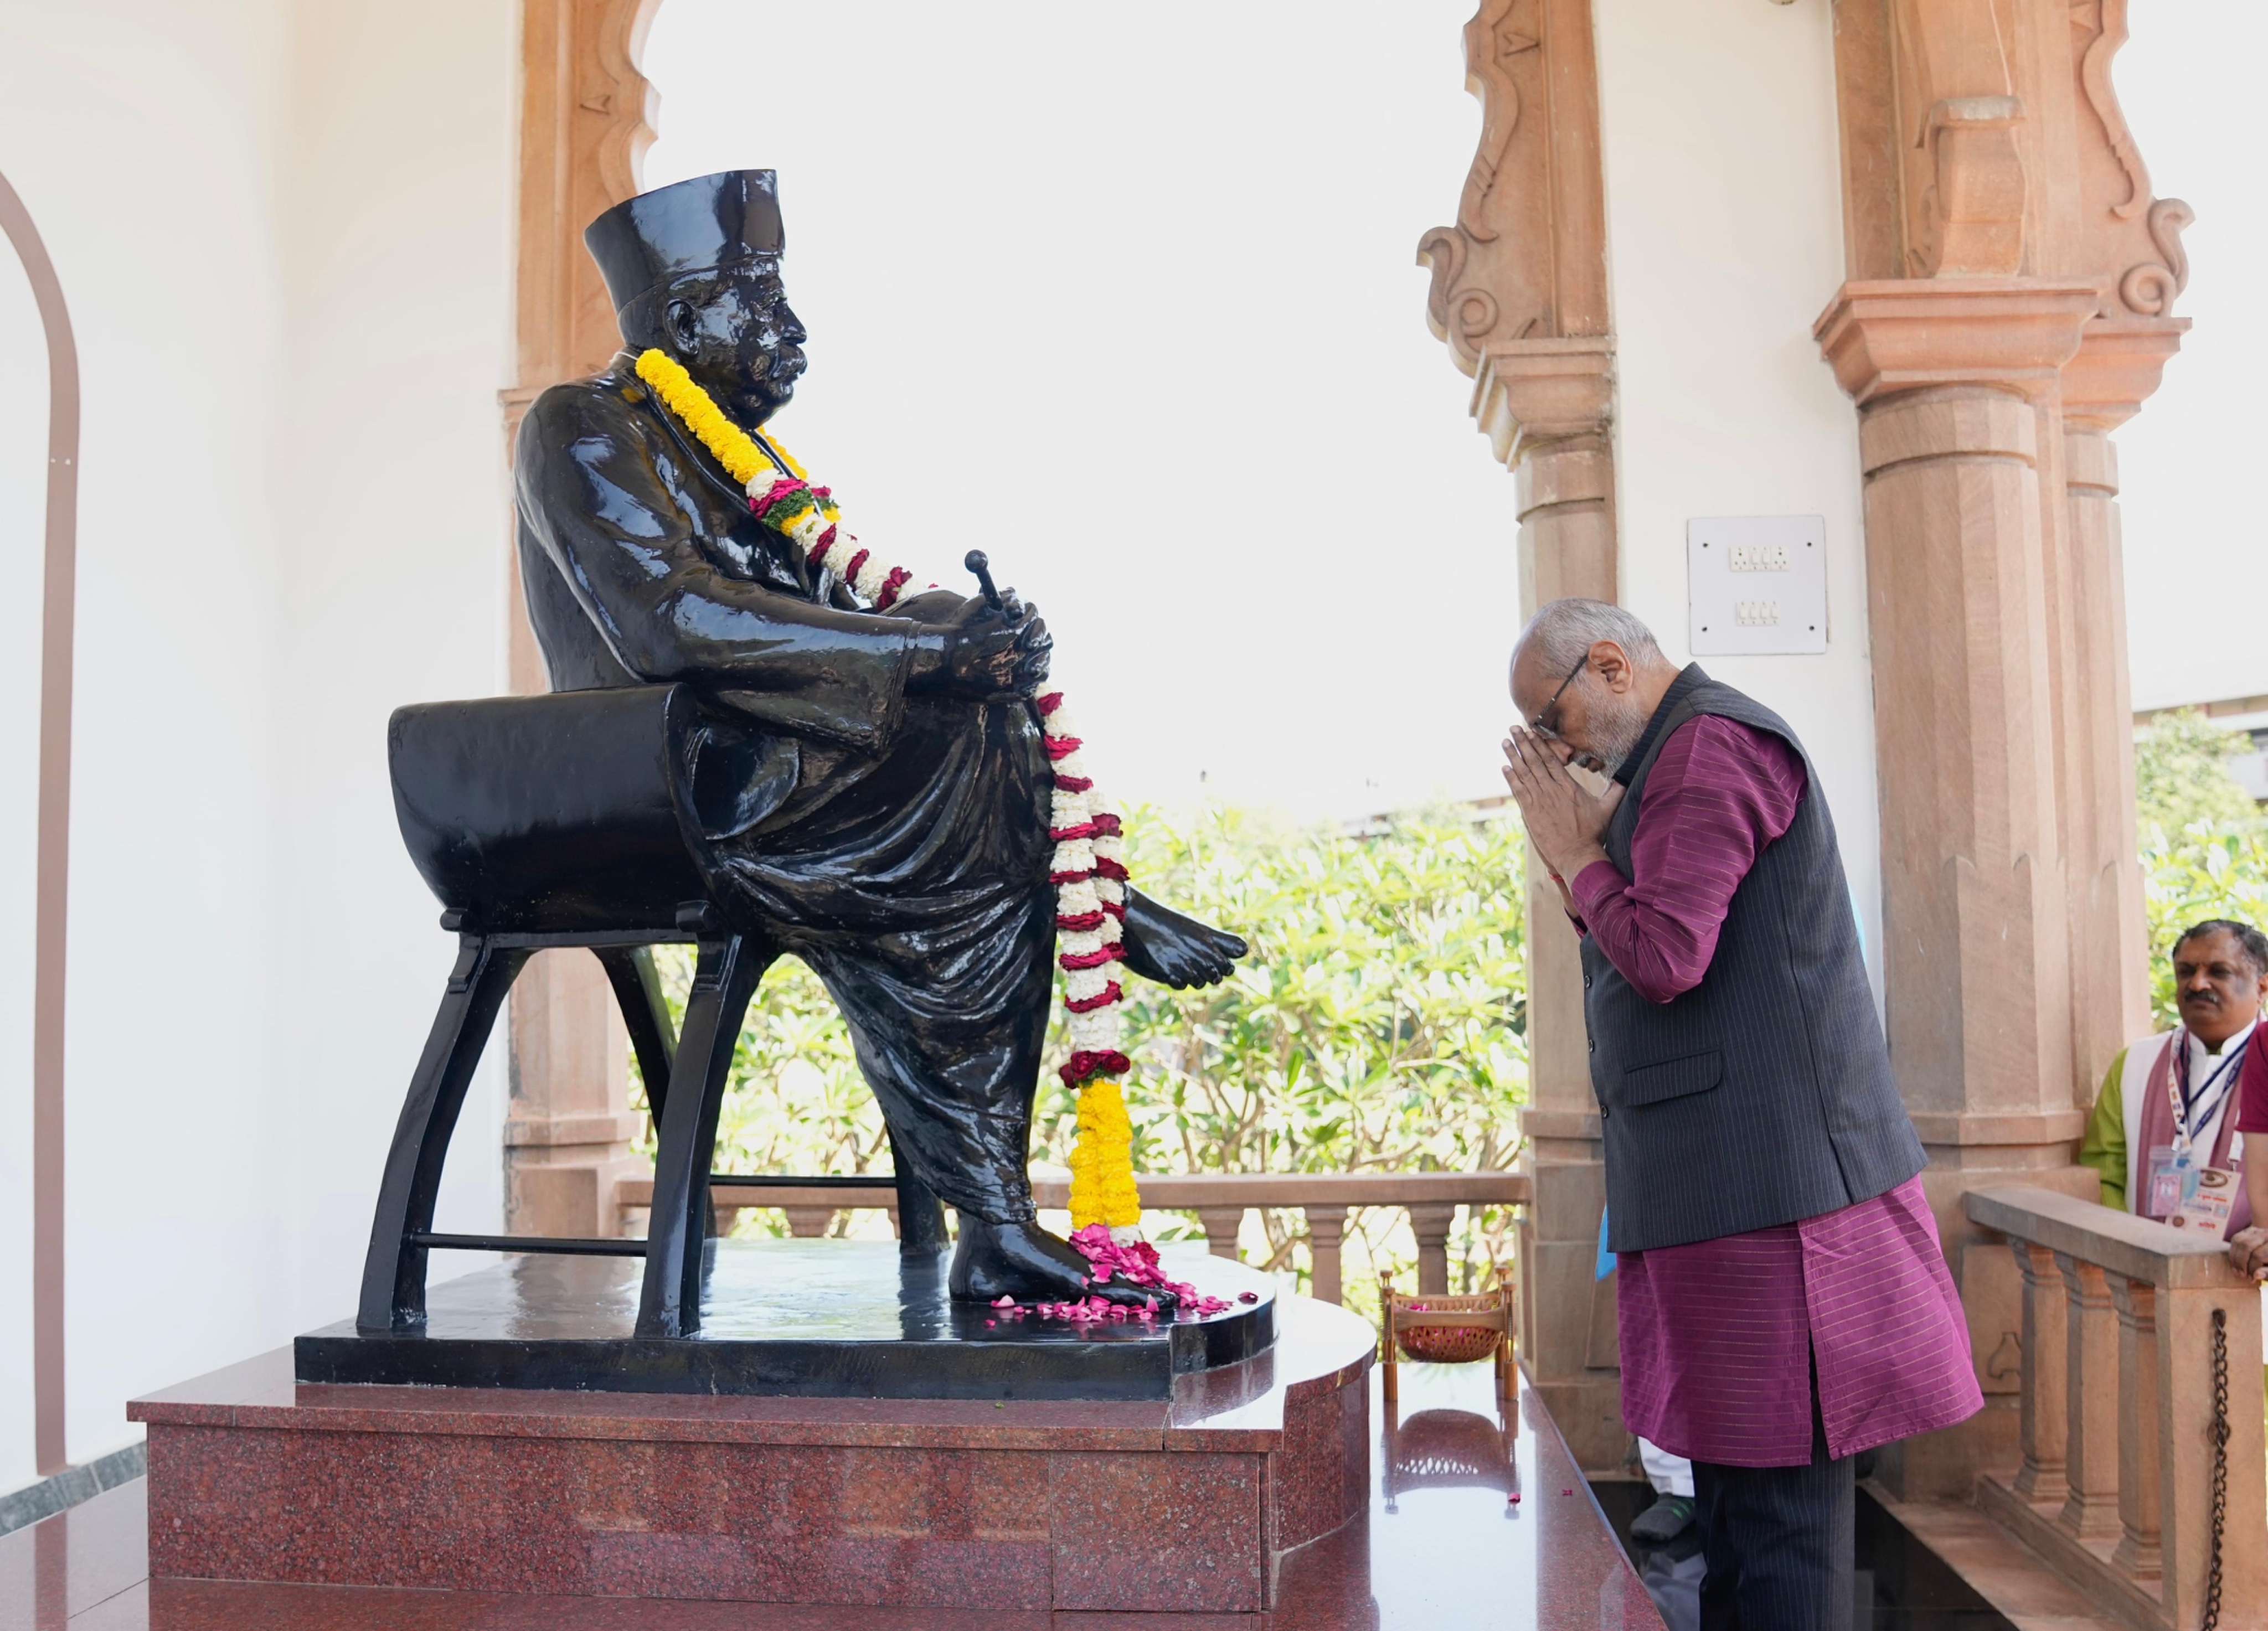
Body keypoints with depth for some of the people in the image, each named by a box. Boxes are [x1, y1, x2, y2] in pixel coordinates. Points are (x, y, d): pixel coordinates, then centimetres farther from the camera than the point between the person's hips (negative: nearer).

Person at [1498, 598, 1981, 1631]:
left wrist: (1577, 855, -6)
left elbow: (1664, 958, -21)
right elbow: (1639, 955, 22)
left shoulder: (1712, 745, -11)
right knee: (1732, 1513, 16)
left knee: (1776, 1514, -5)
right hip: (1725, 1186, 11)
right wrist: (1579, 857, 9)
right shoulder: (1684, 758, 21)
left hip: (1767, 1185, -11)